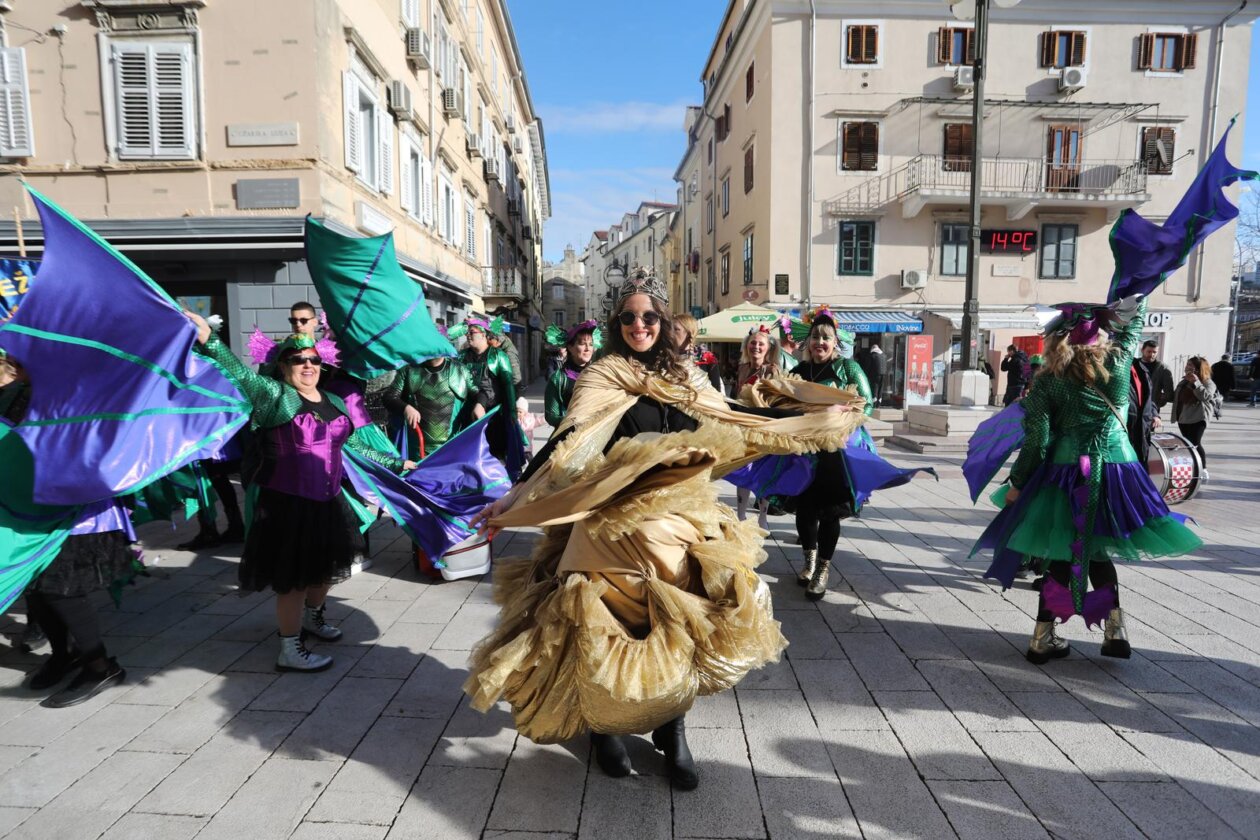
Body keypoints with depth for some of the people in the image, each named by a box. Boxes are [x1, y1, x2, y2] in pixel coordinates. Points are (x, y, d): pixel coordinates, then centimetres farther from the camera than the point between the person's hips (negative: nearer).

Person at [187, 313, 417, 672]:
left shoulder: (335, 402, 10)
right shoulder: (275, 395, -8)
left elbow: (356, 445, 19)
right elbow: (240, 374, -25)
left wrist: (396, 463, 22)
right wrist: (208, 338, -40)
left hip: (327, 501, 7)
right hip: (287, 503, -7)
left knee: (325, 566, 22)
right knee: (294, 577, 1)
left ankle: (312, 617, 48)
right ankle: (290, 651, 15)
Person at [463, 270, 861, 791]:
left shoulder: (685, 376, 11)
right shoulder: (602, 377, -3)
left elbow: (733, 420, 17)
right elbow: (568, 440, -12)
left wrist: (814, 416, 21)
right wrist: (517, 493, -23)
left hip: (683, 519, 4)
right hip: (620, 522, -4)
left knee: (681, 627, 5)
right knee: (617, 629, 2)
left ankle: (672, 730, 25)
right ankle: (604, 725, 27)